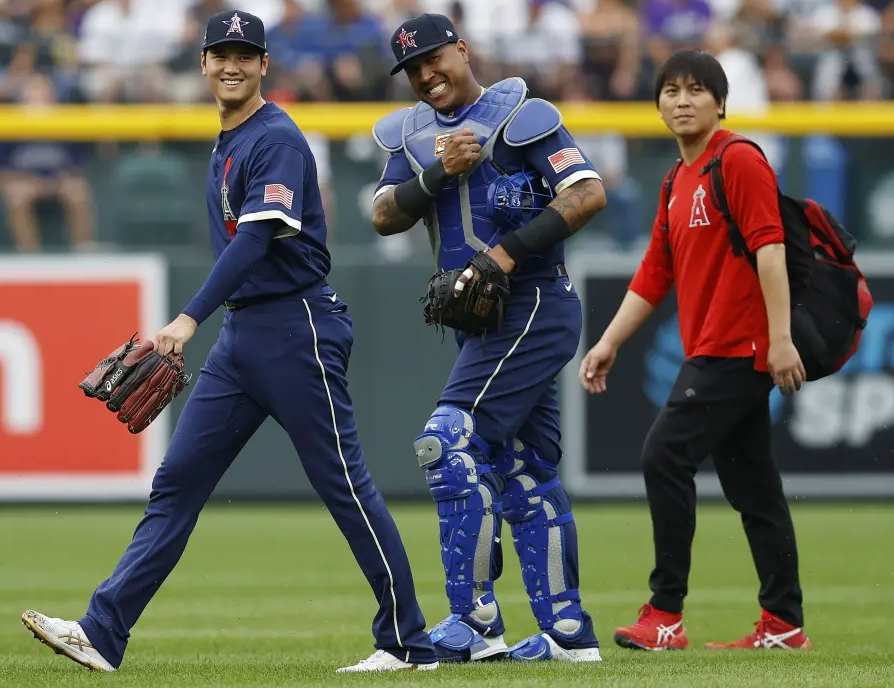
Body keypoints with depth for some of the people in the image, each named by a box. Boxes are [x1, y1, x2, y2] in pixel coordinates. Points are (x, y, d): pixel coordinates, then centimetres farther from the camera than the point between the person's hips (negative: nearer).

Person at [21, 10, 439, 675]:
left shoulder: (277, 139, -13)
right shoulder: (227, 144, 16)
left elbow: (255, 240, -25)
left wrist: (191, 318, -33)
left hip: (296, 331, -9)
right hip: (241, 333, 9)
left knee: (346, 486, -5)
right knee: (176, 482, 3)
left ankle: (409, 643, 3)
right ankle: (102, 633, 0)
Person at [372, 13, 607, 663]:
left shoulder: (522, 117, -8)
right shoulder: (413, 135, 12)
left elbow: (589, 194, -17)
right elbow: (385, 216, 0)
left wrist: (508, 254, -22)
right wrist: (440, 172, -16)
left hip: (535, 308, -8)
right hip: (481, 319, 8)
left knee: (450, 443, -17)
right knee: (525, 474, 9)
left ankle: (475, 623, -15)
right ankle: (568, 633, 14)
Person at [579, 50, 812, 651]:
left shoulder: (739, 161, -8)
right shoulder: (676, 184, 19)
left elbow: (769, 248, -16)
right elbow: (654, 276, 21)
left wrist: (781, 338, -23)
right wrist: (609, 344, 15)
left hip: (738, 347, -9)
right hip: (710, 351, 9)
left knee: (666, 455, -14)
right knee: (752, 484, 9)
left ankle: (665, 615, -12)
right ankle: (784, 623, 11)